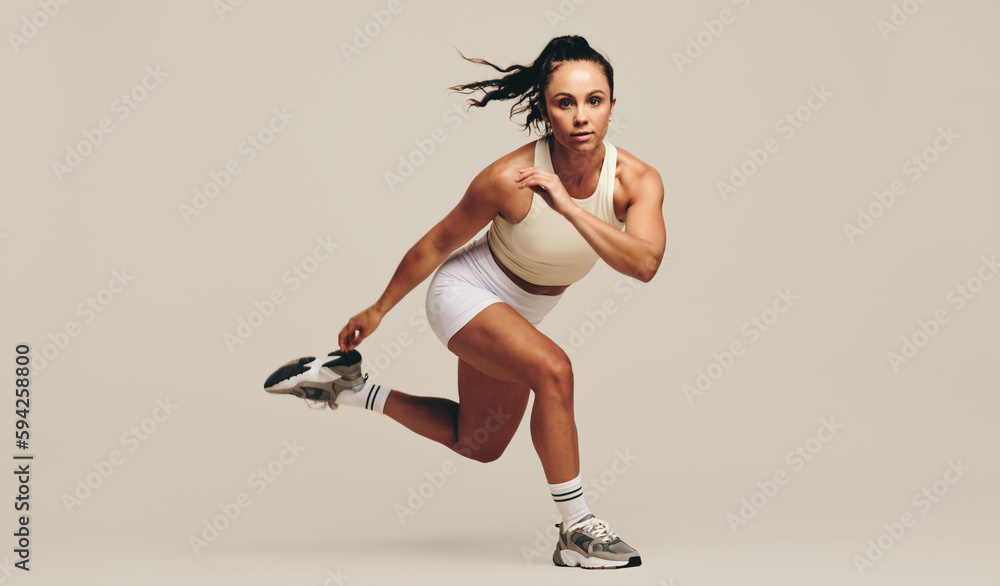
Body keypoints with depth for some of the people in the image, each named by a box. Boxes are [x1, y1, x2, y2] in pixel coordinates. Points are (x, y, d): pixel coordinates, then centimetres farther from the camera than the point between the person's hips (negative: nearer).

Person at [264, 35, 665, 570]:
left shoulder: (638, 180, -21)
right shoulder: (509, 178, -30)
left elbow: (645, 263, -38)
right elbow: (436, 244, -15)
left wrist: (568, 207, -45)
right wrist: (378, 310, -4)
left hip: (520, 313, 6)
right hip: (465, 291, -6)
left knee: (477, 445, 20)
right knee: (552, 368, -33)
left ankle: (346, 386, 32)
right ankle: (576, 531, -18)